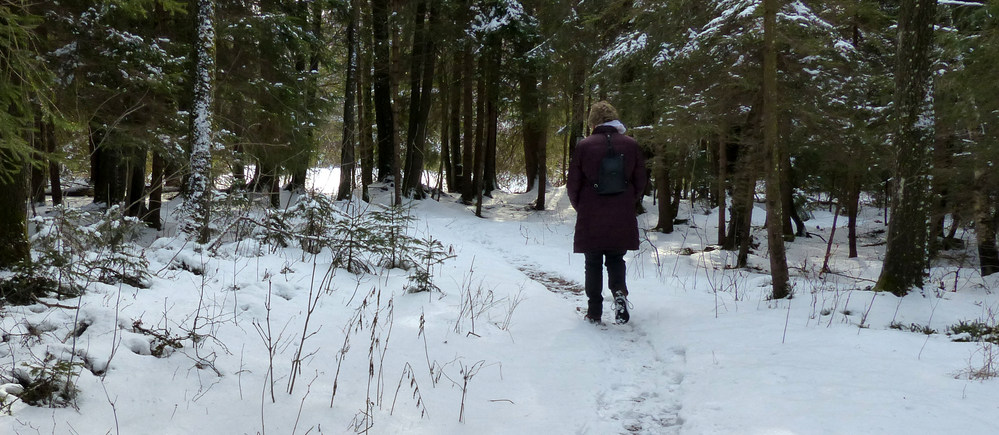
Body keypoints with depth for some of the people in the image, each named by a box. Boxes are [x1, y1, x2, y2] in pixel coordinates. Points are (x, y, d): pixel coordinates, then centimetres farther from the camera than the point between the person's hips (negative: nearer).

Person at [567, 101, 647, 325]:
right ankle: (619, 291, -11)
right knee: (616, 259, 16)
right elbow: (640, 182, 5)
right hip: (622, 218, 2)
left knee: (593, 263, 10)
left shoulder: (583, 146, -6)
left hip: (590, 218, -2)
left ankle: (594, 311, 11)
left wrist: (580, 207, 15)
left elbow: (573, 184, -3)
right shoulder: (631, 145, 1)